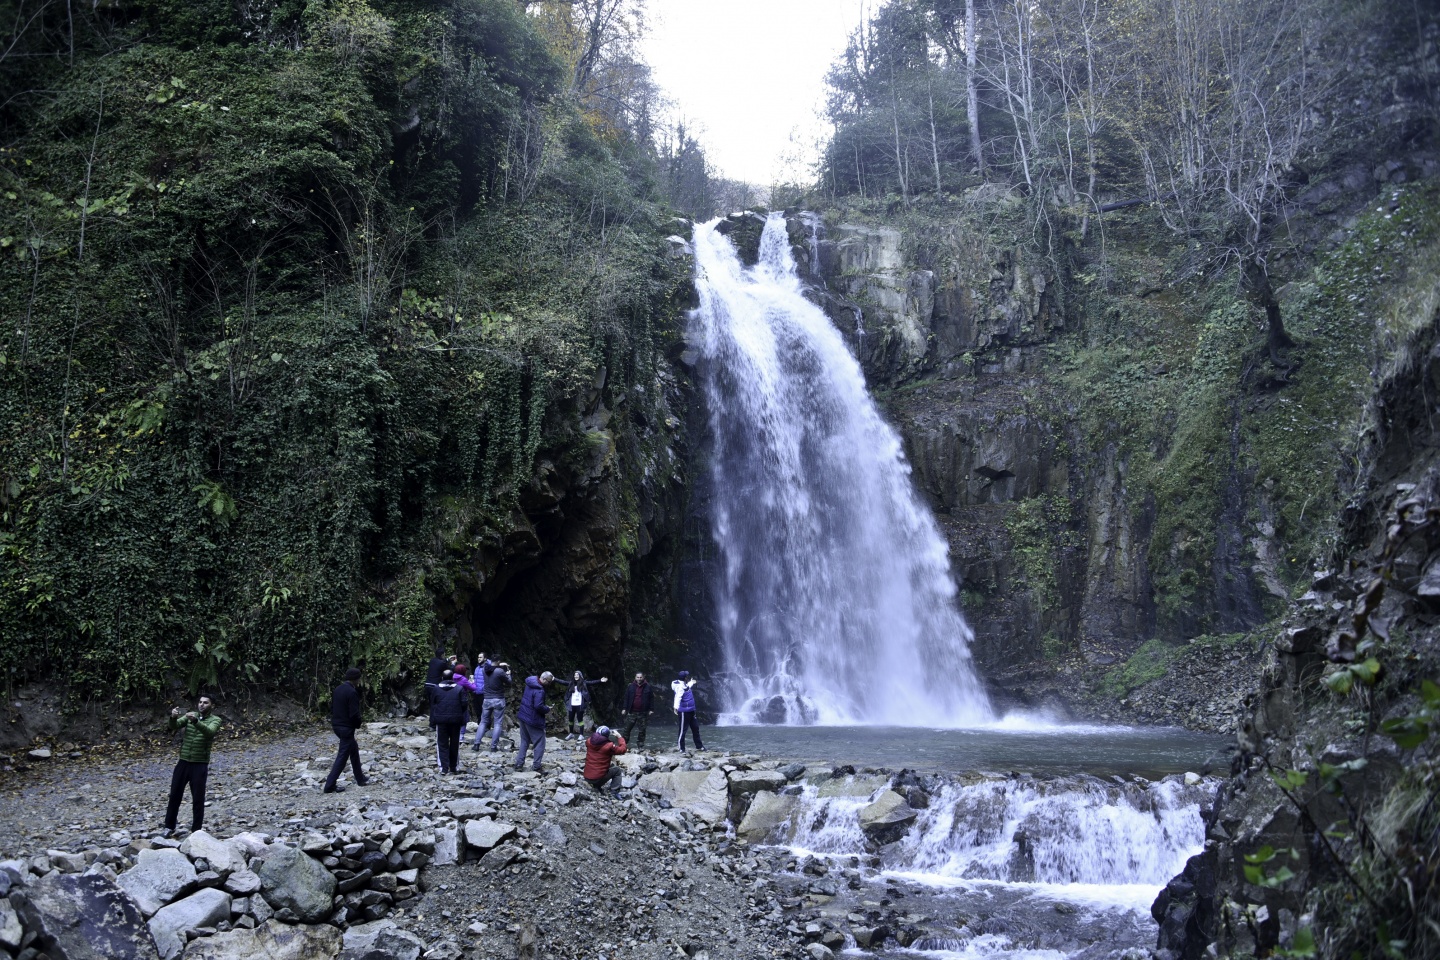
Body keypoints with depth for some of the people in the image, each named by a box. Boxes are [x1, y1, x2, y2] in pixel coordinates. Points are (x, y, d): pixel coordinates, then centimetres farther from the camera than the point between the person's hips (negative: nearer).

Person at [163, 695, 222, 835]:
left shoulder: (215, 720, -4)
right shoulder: (190, 715, 5)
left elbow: (209, 732, -26)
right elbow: (174, 726, -11)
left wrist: (195, 721, -42)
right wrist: (173, 718, -35)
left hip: (200, 765, -3)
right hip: (183, 762, 3)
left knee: (198, 800, 2)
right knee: (174, 795, 12)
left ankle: (196, 831, 12)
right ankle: (169, 826, 27)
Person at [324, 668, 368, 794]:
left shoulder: (338, 689, 7)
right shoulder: (352, 692, -19)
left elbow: (332, 707, 14)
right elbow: (354, 713, -21)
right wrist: (358, 725, -2)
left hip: (336, 725, 9)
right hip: (346, 727, -9)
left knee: (354, 749, 21)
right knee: (342, 756, -3)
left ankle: (360, 779, 28)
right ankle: (330, 785, -3)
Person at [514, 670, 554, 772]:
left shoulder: (530, 684, 6)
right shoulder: (539, 690, -24)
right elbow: (538, 706, -30)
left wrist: (544, 706, 9)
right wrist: (547, 709, -10)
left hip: (523, 716, 9)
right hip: (533, 720, -9)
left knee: (524, 741, 19)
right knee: (540, 743, 4)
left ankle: (519, 763, 18)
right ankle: (537, 766, 6)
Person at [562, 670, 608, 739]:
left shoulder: (583, 683, -1)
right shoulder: (571, 683, 8)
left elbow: (592, 682, -9)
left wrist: (600, 681, -21)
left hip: (580, 705, -4)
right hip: (572, 705, 4)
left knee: (580, 719, 0)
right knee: (570, 719, 12)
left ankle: (581, 735, 5)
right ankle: (571, 734, 28)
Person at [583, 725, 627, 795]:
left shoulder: (589, 742, -1)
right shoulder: (609, 746, -14)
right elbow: (622, 750, -1)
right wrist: (619, 737, 8)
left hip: (587, 778, 6)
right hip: (598, 779, -6)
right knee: (617, 771, 17)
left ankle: (596, 787, 24)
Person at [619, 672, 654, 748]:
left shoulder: (648, 687, 2)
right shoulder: (631, 687, 5)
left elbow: (651, 699, 4)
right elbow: (626, 698, 6)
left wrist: (651, 709, -1)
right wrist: (624, 708, 0)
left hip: (643, 713, -1)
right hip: (632, 712, 1)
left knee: (642, 730, 5)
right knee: (627, 728, 1)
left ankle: (641, 744, 14)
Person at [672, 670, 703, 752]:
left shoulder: (685, 685, 10)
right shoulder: (680, 687, -20)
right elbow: (678, 697, -35)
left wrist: (691, 683, 55)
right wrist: (676, 707, -50)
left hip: (690, 711, 10)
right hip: (684, 712, -10)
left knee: (695, 728, 16)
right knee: (683, 729, -3)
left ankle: (699, 746, 27)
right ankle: (681, 747, 6)